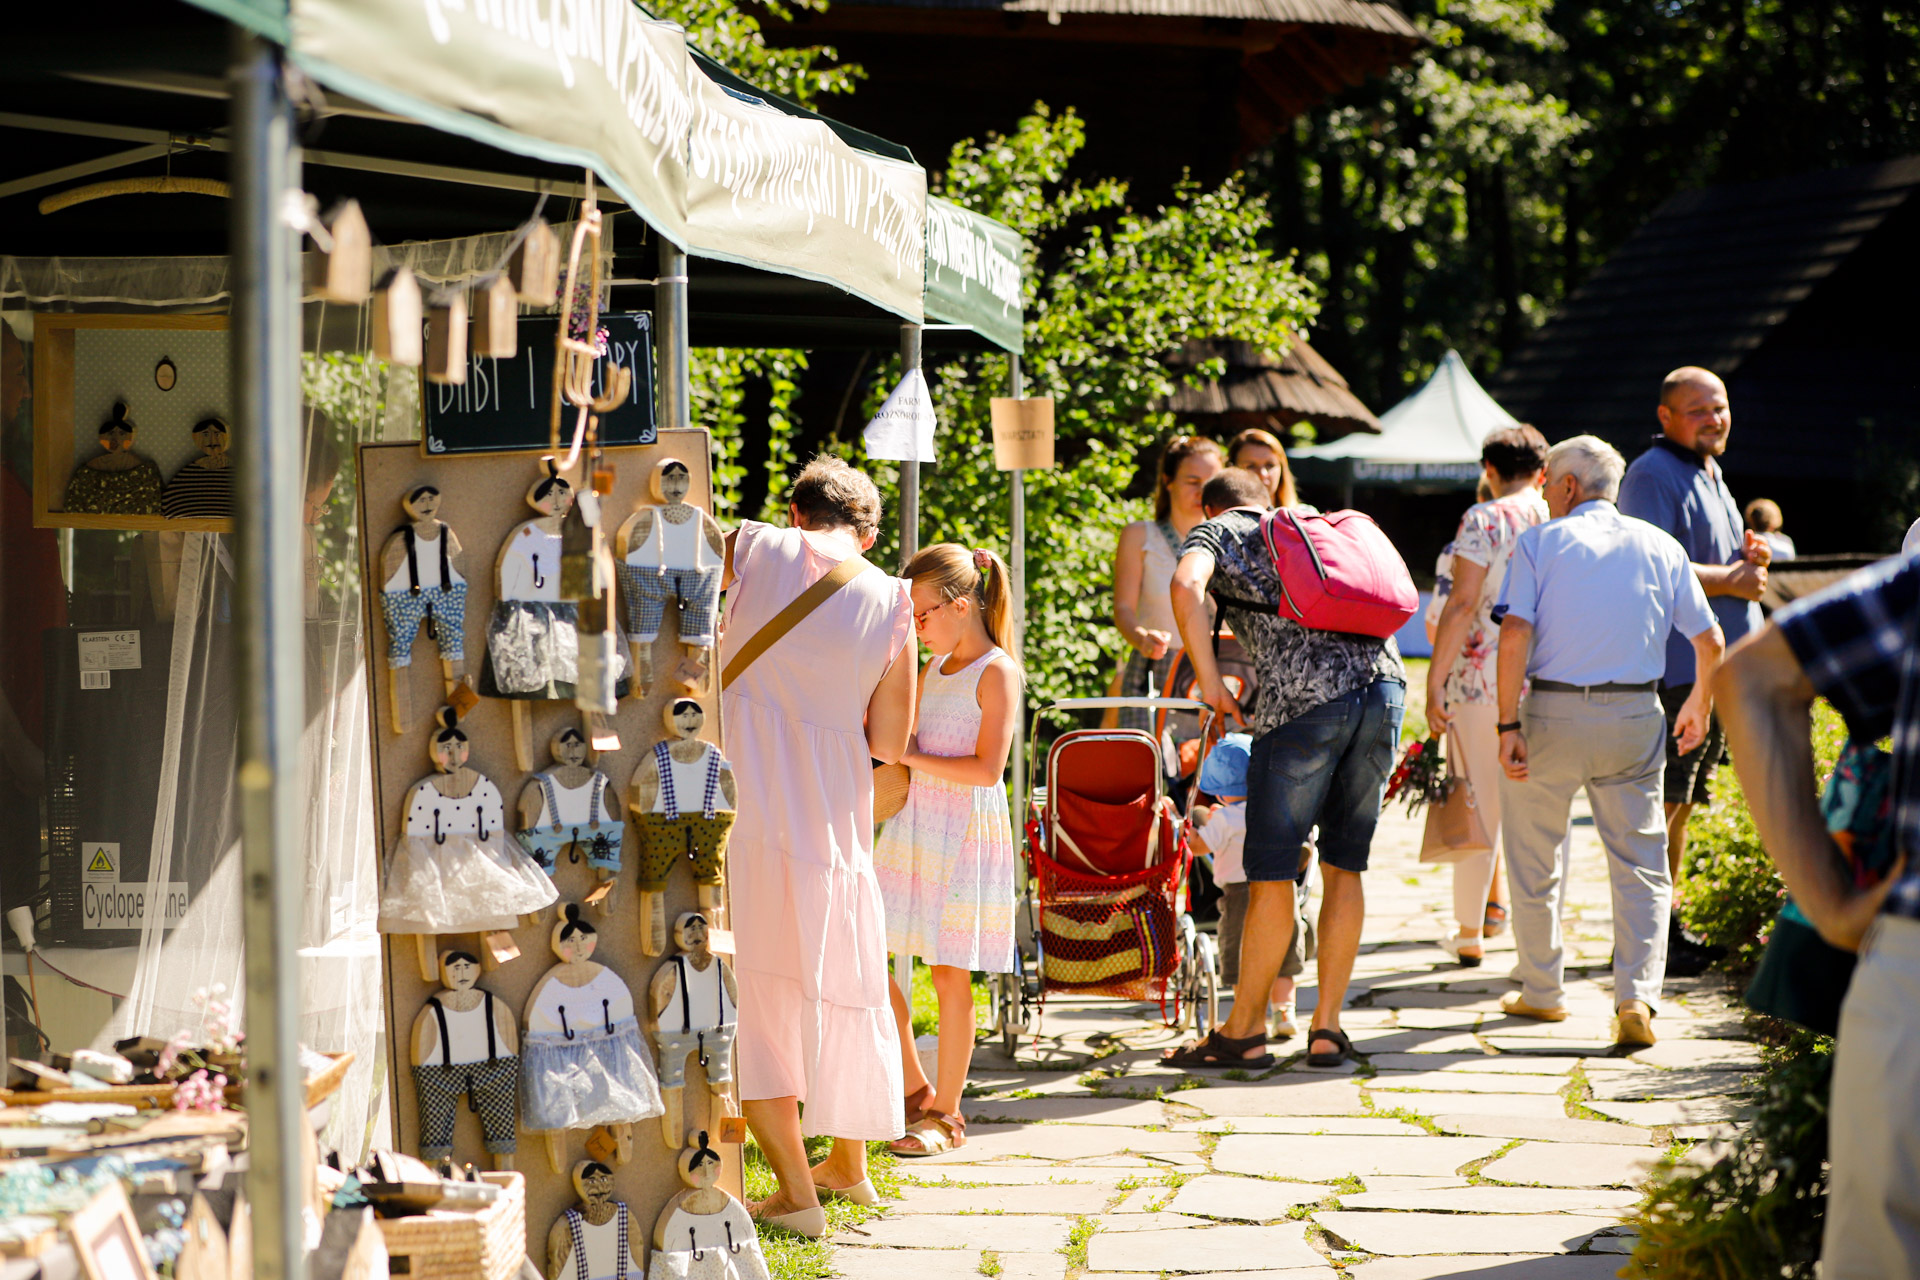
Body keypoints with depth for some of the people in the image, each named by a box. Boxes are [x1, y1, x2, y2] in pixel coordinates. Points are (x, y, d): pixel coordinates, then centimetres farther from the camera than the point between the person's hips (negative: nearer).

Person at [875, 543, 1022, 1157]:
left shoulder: (996, 672, -8)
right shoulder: (933, 669, 15)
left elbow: (987, 768, -17)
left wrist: (911, 757, -17)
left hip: (965, 831, -7)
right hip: (912, 828, 7)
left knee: (950, 976, -2)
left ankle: (946, 1113, 8)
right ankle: (914, 1088, 17)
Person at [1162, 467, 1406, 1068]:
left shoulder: (1218, 530, 15)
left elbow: (1187, 585, -9)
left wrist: (1211, 684, -3)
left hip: (1305, 700, -6)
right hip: (1385, 681, 6)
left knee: (1270, 872, 3)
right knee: (1343, 867, 13)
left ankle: (1244, 1030, 11)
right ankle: (1327, 1028, 14)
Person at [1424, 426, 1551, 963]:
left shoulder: (1482, 520, -6)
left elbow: (1462, 604, -13)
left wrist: (1435, 681, -9)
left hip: (1483, 673, -4)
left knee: (1480, 803, 4)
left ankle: (1471, 931, 9)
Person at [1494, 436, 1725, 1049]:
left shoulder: (1540, 542, -1)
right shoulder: (1661, 547, 9)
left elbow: (1515, 633, -13)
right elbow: (1710, 641, 8)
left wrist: (1508, 724, -13)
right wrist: (1699, 705, 25)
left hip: (1553, 712, -2)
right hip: (1635, 716, 2)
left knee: (1534, 860, 14)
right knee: (1641, 864, 5)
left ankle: (1542, 991, 24)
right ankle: (1638, 997, -11)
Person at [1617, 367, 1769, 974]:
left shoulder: (1711, 477, 21)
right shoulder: (1652, 476, -11)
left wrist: (1749, 558, 6)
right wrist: (1730, 580, -15)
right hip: (1673, 665, -10)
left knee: (1682, 803, 14)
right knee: (1661, 803, -9)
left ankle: (1667, 925, 21)